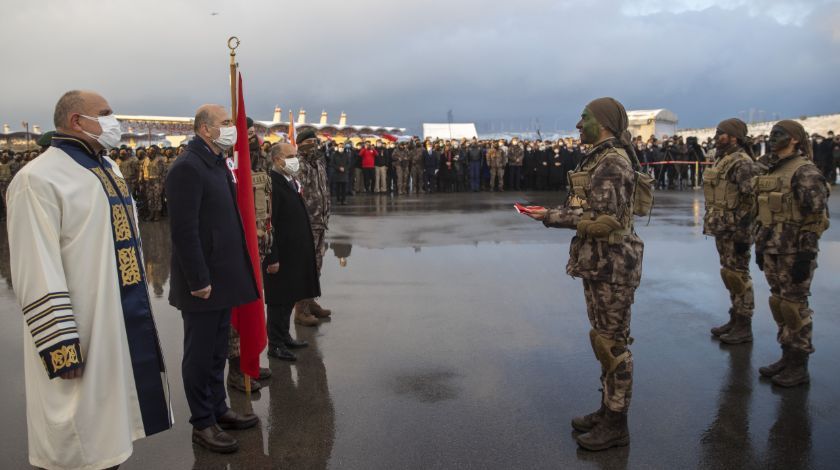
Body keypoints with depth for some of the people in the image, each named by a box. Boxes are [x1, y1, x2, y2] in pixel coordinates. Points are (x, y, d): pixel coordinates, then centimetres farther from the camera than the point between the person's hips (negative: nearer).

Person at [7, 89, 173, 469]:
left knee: (108, 434, 19)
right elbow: (38, 274, -19)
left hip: (127, 323, 8)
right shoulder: (40, 179, -14)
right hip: (82, 334, -8)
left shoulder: (108, 168, 13)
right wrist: (61, 347, -21)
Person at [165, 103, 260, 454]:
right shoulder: (188, 168, -16)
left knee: (217, 351, 19)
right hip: (203, 281, -9)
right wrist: (199, 280, -20)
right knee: (200, 355, 5)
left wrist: (234, 271, 14)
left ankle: (218, 409, 32)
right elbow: (184, 230, -21)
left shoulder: (218, 164, 13)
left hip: (224, 277, 9)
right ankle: (202, 424, 18)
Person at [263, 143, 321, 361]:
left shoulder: (292, 182, 11)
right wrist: (272, 258, -23)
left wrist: (306, 251, 18)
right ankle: (275, 344, 16)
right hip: (281, 255, -9)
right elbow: (268, 224, -22)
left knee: (290, 297, 19)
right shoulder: (271, 184, -19)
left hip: (295, 253, 9)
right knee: (279, 300, 3)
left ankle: (284, 336, 33)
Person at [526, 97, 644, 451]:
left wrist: (552, 217, -18)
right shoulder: (601, 158, 13)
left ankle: (616, 425, 12)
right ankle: (607, 410, 30)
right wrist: (554, 213, 4)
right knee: (606, 339, 17)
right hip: (600, 261, 10)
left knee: (613, 342, 0)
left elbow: (602, 218, -23)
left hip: (611, 263, -10)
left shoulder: (612, 161, -17)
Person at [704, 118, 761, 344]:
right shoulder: (723, 160, 15)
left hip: (735, 231, -9)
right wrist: (712, 225, 21)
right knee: (729, 275, 15)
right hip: (722, 230, 9)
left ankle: (744, 327, 7)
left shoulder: (742, 163, -15)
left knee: (739, 277, -2)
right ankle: (735, 319, 26)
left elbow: (750, 201, -20)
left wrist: (742, 234, -21)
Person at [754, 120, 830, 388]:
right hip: (773, 251, 8)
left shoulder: (805, 172, -12)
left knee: (795, 307, -1)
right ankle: (787, 357, 25)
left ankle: (799, 367, 9)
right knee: (779, 304, 13)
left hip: (795, 252, -8)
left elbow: (816, 216, -16)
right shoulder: (770, 171, 14)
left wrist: (806, 255, -19)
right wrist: (759, 245, 18)